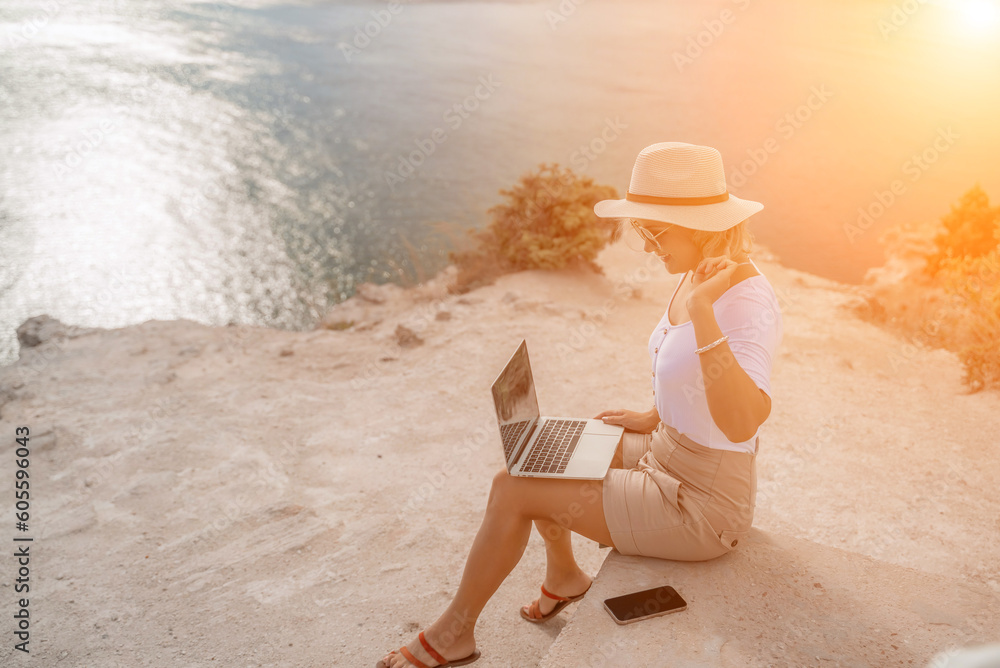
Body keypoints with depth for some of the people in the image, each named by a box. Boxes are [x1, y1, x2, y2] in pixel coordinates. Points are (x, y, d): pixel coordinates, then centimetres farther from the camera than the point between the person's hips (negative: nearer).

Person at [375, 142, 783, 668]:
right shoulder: (701, 277, 0)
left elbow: (741, 423, -44)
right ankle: (563, 576, 41)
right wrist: (654, 418, 11)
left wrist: (698, 311, -47)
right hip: (669, 453, 9)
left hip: (699, 507, -9)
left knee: (512, 489, -9)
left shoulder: (750, 302, -29)